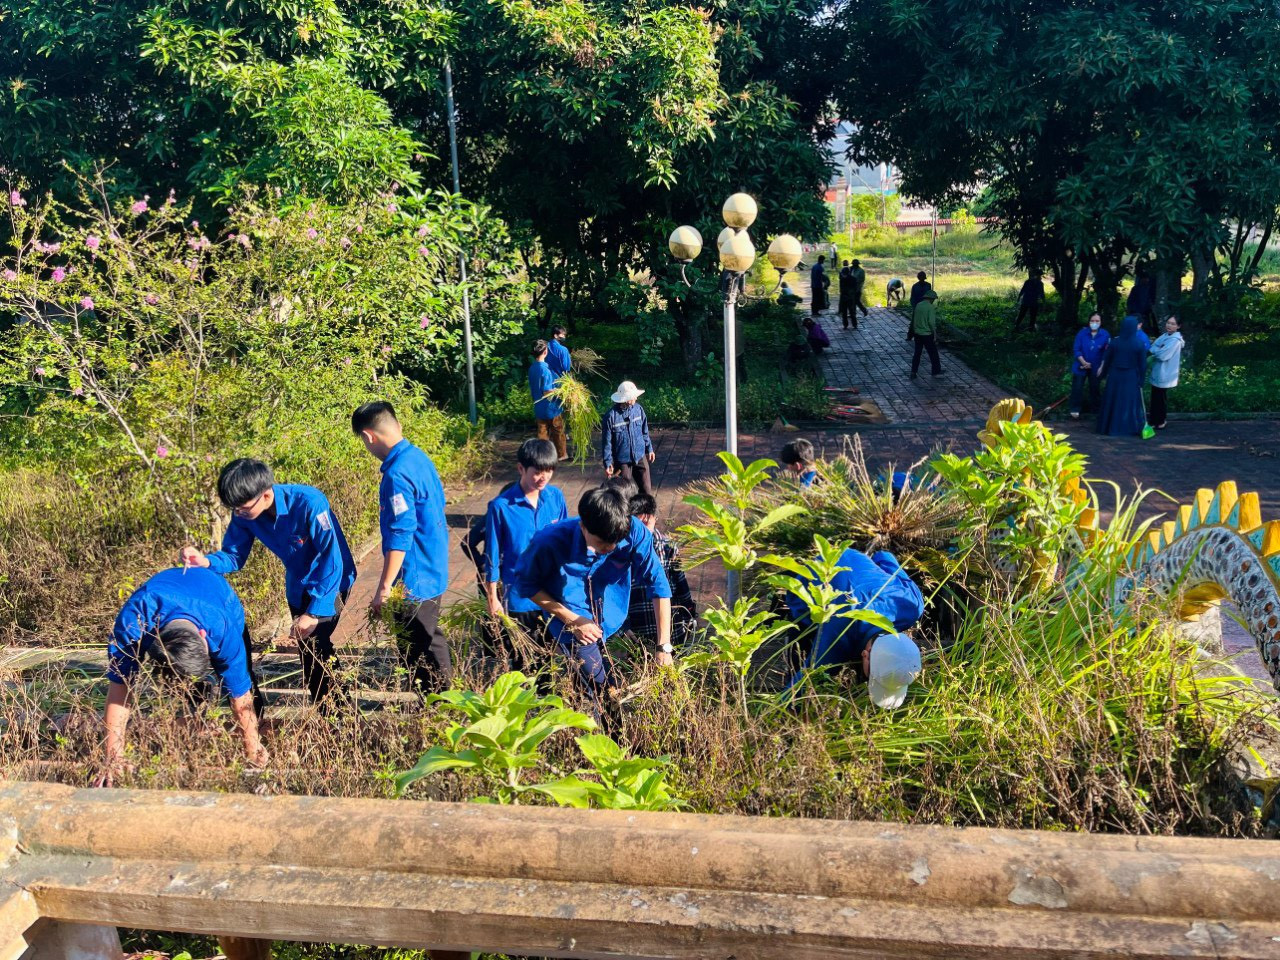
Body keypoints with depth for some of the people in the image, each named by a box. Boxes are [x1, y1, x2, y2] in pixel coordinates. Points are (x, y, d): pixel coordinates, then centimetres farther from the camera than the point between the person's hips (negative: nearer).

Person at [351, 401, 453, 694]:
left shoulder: (397, 475, -23)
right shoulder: (420, 458, 4)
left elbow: (399, 537, -25)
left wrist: (384, 589, -20)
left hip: (412, 581, -10)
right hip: (434, 571, 10)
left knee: (418, 653, 4)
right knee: (430, 641, 23)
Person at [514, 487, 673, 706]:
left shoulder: (634, 532, -25)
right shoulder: (550, 542, -27)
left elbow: (658, 585, -18)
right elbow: (526, 583, -11)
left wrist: (664, 647, -20)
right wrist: (571, 620, -16)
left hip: (613, 621, 3)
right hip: (574, 625, -3)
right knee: (606, 694, -10)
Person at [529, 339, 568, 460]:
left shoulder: (532, 368, 1)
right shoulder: (545, 370, -24)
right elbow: (547, 393, -24)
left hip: (539, 408, 7)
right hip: (551, 408, -7)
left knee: (542, 433, 13)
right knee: (558, 432, 12)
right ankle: (562, 454, 25)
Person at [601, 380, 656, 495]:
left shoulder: (638, 409, -6)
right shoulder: (611, 416, -20)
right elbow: (606, 442, -12)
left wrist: (649, 449, 14)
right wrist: (608, 463, -11)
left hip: (640, 457, 4)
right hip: (622, 461, -4)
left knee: (647, 490, 10)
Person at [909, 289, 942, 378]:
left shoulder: (918, 305, 4)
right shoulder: (931, 307, -15)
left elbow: (914, 319, 11)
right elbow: (931, 322, -19)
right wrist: (935, 334, -11)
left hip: (917, 333, 6)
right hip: (927, 334, -6)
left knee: (917, 353, 13)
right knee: (933, 353, 9)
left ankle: (914, 372, 9)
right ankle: (936, 371, 19)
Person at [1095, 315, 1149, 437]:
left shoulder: (1115, 341, -8)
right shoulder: (1140, 344, -11)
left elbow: (1107, 360, 0)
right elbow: (1142, 364, -7)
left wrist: (1103, 373, 14)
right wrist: (1141, 379, 3)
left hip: (1115, 376, 2)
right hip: (1132, 377, -1)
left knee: (1113, 401, 12)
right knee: (1129, 402, 8)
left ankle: (1109, 427, 19)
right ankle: (1129, 428, 13)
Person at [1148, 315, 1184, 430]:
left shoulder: (1175, 340, -18)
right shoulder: (1165, 336, 9)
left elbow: (1162, 355, -24)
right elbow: (1152, 348, 7)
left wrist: (1154, 350, -8)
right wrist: (1156, 351, -14)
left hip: (1164, 375, -8)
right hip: (1157, 373, 8)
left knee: (1161, 399, 5)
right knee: (1155, 398, 14)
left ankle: (1161, 421, 20)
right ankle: (1154, 421, 24)